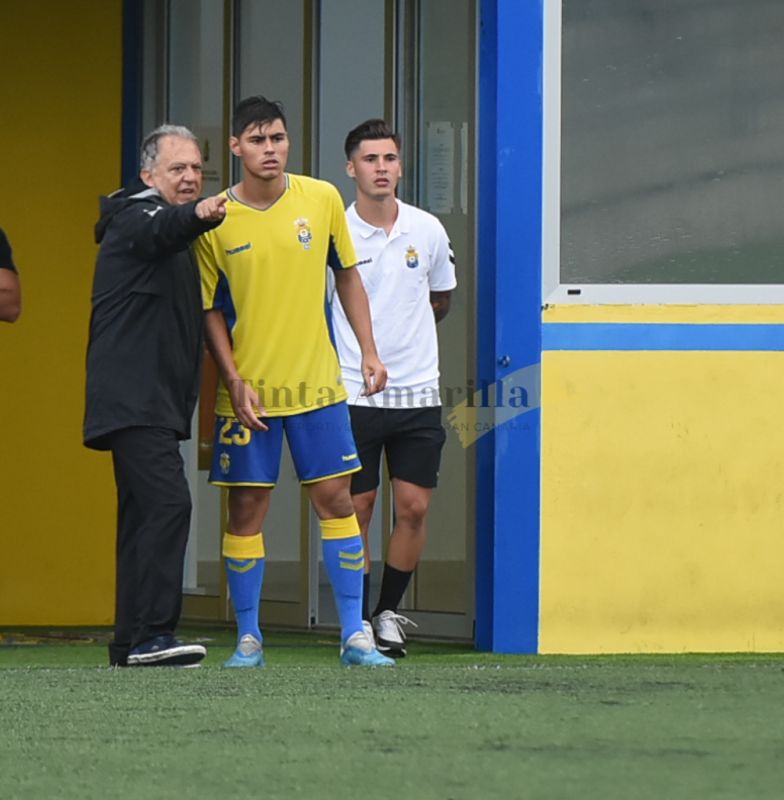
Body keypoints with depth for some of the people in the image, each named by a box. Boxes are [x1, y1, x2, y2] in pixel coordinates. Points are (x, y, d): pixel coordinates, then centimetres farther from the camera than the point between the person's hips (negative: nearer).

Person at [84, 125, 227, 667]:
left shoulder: (176, 234, 23)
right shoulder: (137, 217, -8)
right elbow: (162, 230, -33)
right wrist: (197, 216, -54)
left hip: (156, 403, 11)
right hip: (135, 398, -11)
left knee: (147, 512, 10)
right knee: (166, 504, -20)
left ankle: (133, 642, 13)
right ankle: (148, 636, -25)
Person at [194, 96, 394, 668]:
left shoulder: (322, 200, 0)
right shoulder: (216, 220, -5)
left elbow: (348, 276, 11)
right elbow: (211, 310, 1)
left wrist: (369, 351, 6)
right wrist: (234, 380, -8)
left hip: (318, 381, 1)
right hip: (250, 390, -1)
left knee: (335, 500, 0)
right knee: (247, 508, 1)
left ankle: (355, 635, 4)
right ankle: (248, 638, 10)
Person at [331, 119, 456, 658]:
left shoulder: (428, 231, 4)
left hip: (418, 391, 3)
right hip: (354, 394, -3)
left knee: (414, 507, 0)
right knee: (356, 509, -2)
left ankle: (388, 612, 14)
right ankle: (359, 619, 8)